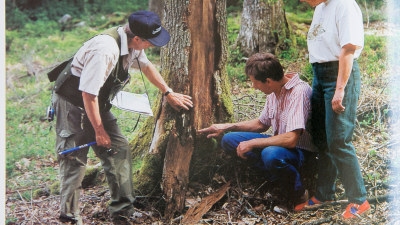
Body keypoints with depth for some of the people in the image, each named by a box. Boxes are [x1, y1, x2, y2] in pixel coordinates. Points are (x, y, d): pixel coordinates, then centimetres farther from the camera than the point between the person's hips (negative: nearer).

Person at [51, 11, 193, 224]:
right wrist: (99, 132, -19)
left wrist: (169, 93, 17)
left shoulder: (132, 43, -6)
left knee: (119, 150, 2)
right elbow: (88, 94, -29)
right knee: (74, 160, -2)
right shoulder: (106, 49, -33)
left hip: (97, 104, 8)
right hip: (73, 104, -8)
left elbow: (146, 66, 17)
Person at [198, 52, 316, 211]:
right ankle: (279, 178, -7)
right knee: (229, 140, -1)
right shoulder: (275, 91, 2)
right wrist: (227, 127, 10)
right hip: (278, 143, 9)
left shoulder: (299, 92, -25)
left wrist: (251, 144, -23)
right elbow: (262, 124, 19)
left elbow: (291, 139, -32)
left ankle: (298, 192, -11)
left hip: (300, 150, -9)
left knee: (271, 154, -40)